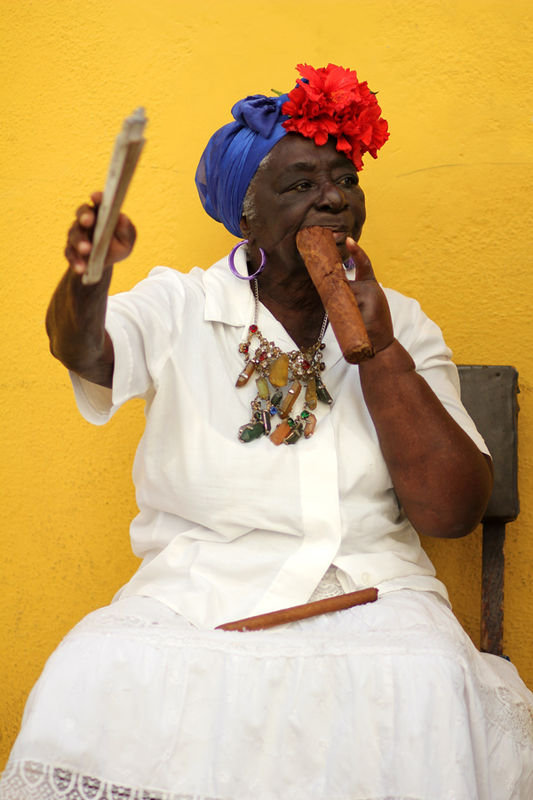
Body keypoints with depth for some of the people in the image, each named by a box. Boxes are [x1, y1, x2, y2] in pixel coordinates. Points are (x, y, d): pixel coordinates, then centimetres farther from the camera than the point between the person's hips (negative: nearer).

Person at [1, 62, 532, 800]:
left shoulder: (401, 324, 9)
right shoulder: (178, 306, 6)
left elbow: (453, 512, 1)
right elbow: (84, 350, -17)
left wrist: (379, 350, -7)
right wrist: (89, 271, -41)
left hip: (368, 593, 1)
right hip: (195, 589, 0)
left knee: (427, 698, -31)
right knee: (94, 684, -29)